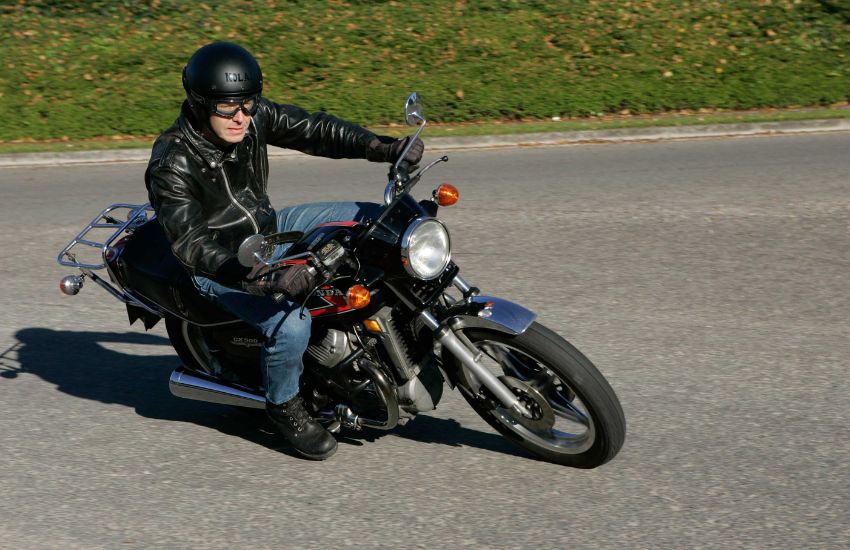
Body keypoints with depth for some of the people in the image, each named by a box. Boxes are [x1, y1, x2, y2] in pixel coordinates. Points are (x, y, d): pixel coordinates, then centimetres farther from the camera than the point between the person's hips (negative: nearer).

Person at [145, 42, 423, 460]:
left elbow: (313, 129, -5)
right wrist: (259, 280, -48)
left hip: (270, 229, 7)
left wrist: (384, 148, -19)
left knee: (383, 219, -1)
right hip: (222, 265, -6)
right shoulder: (171, 166, -28)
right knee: (290, 324, -33)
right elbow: (191, 246, -34)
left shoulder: (254, 117, -11)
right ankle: (283, 406, -1)